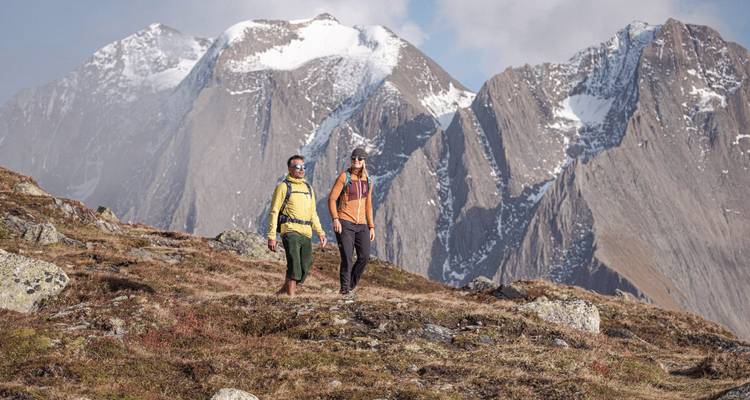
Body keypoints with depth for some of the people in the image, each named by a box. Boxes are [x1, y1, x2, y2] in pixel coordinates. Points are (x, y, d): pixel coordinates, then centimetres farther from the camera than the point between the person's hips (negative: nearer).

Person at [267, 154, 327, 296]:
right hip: (290, 230, -6)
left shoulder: (308, 188, 19)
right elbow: (273, 212, -3)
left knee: (304, 269, 7)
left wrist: (320, 232, 11)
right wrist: (271, 236, -10)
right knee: (294, 265, -20)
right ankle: (291, 296, -18)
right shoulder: (283, 186, 1)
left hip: (306, 233, 6)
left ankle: (283, 291, 24)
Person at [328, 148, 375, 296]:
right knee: (347, 257, -11)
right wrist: (335, 219, -20)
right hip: (344, 223, -5)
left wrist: (371, 227, 12)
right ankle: (345, 289, 1)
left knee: (364, 257, -4)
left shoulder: (368, 181, 10)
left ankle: (351, 285, 16)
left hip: (361, 225, 5)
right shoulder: (344, 177, -6)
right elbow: (332, 199, -8)